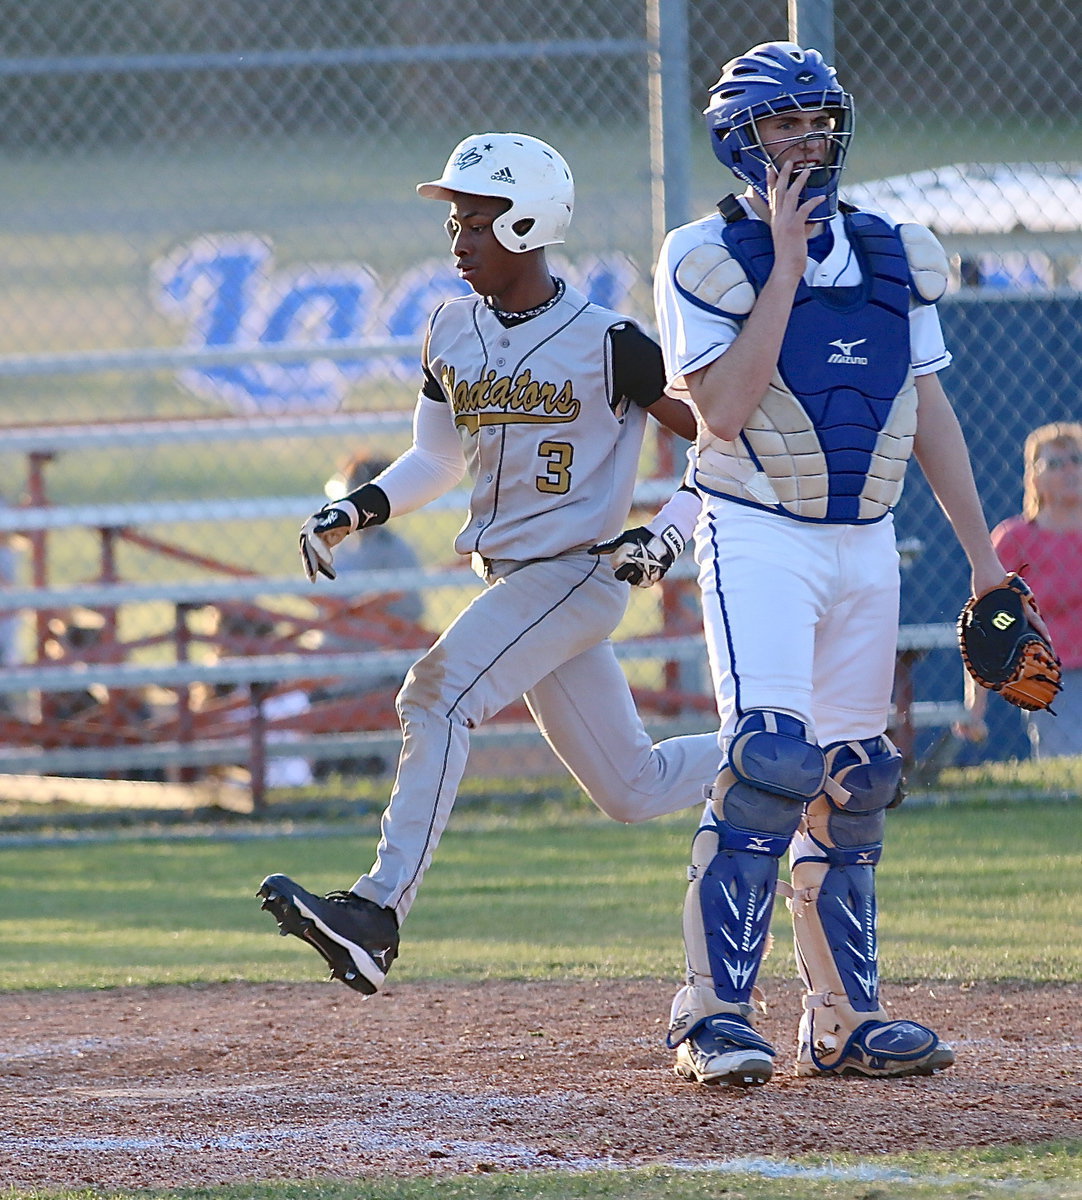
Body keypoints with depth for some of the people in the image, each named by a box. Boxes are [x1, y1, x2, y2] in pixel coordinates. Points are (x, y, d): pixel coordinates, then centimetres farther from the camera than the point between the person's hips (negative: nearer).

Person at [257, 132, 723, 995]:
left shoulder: (606, 342, -12)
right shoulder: (453, 333, 8)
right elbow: (437, 459, 20)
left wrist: (669, 534, -16)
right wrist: (359, 511, 4)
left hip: (579, 573, -8)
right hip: (510, 582, 8)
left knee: (438, 693, -25)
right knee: (634, 789, 10)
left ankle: (380, 909, -32)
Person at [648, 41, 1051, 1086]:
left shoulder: (892, 256, 10)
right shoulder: (710, 259, -6)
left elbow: (929, 410, 14)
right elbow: (723, 409, -18)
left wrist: (982, 552, 11)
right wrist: (786, 266, -17)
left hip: (866, 540, 6)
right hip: (757, 537, -6)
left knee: (852, 782, 7)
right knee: (771, 756, -19)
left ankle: (841, 1019, 14)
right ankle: (712, 1018, -18)